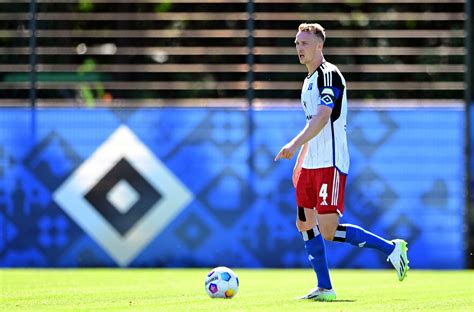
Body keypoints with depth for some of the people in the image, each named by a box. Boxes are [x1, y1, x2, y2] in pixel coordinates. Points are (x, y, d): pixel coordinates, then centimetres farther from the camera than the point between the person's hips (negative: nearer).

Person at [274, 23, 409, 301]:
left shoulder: (329, 74, -12)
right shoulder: (310, 80, 19)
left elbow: (322, 117, -24)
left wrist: (295, 144, -33)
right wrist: (299, 163, 24)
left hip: (331, 164, -10)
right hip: (311, 164, 10)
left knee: (329, 232, -13)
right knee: (305, 224, 7)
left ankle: (391, 248, 0)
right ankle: (324, 288, 12)